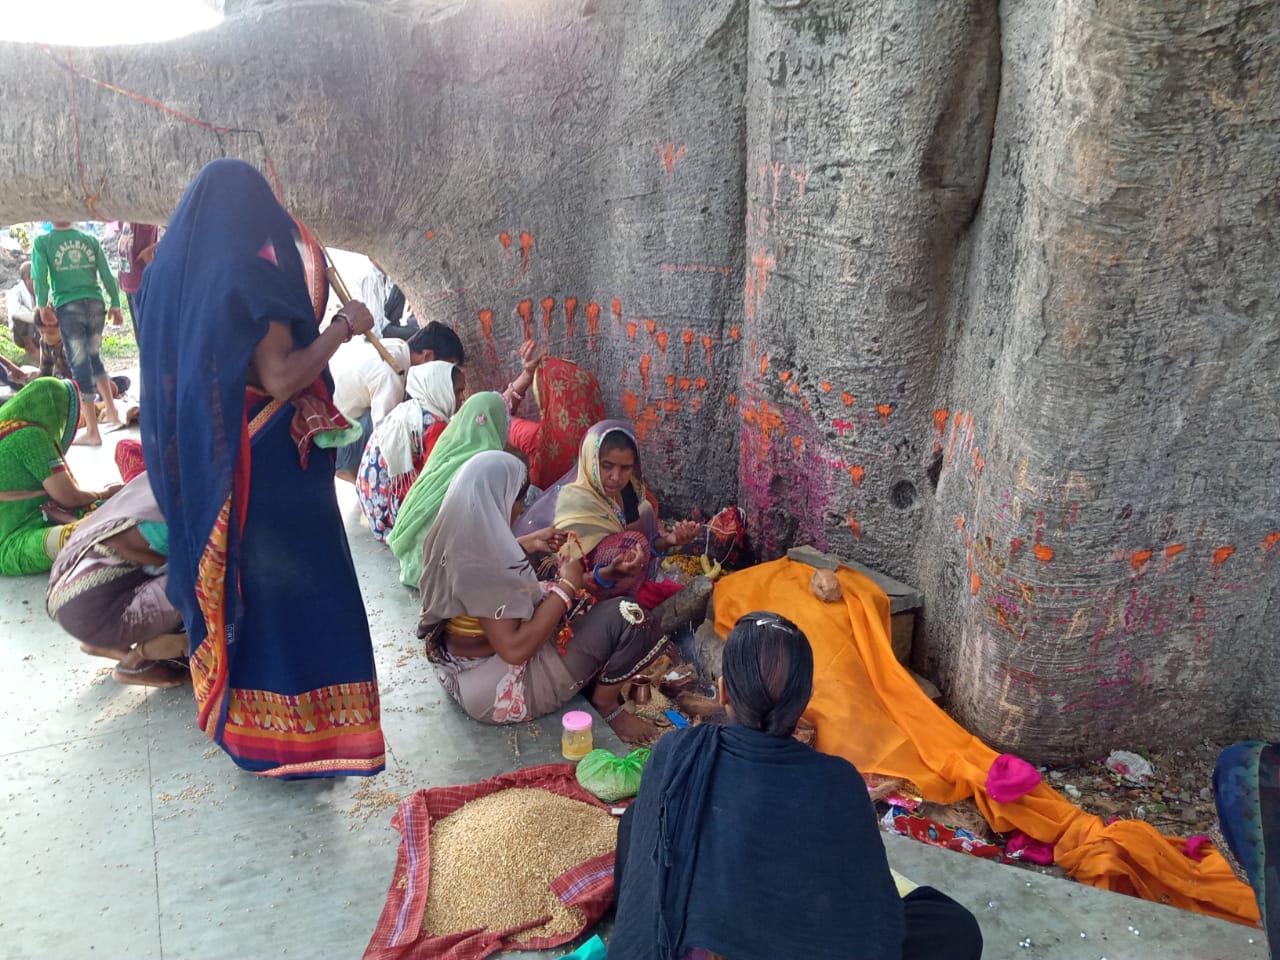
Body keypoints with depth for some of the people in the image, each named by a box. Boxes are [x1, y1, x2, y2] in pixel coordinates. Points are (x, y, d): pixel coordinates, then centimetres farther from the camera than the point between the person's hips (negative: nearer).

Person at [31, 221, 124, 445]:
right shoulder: (90, 239, 8)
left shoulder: (42, 242, 0)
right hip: (95, 303, 3)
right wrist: (115, 305, 7)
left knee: (80, 364, 1)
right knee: (94, 356, 23)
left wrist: (43, 305, 1)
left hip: (68, 307, -3)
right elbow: (107, 275, 3)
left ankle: (92, 431, 3)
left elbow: (40, 276, -10)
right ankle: (111, 411, 23)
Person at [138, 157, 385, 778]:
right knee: (287, 585, 3)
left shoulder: (166, 274, 6)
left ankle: (230, 711, 37)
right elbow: (280, 378, -23)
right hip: (266, 470, -8)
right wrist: (343, 326, -12)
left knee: (223, 577, 21)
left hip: (195, 465, 8)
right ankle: (287, 731, 12)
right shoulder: (249, 278, -18)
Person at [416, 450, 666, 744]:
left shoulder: (455, 535, -6)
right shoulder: (479, 566, -33)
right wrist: (567, 585, -24)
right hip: (497, 688, -10)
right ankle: (606, 702, 10)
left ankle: (593, 677, 18)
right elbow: (515, 648, -32)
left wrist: (528, 545, 8)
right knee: (626, 618, -12)